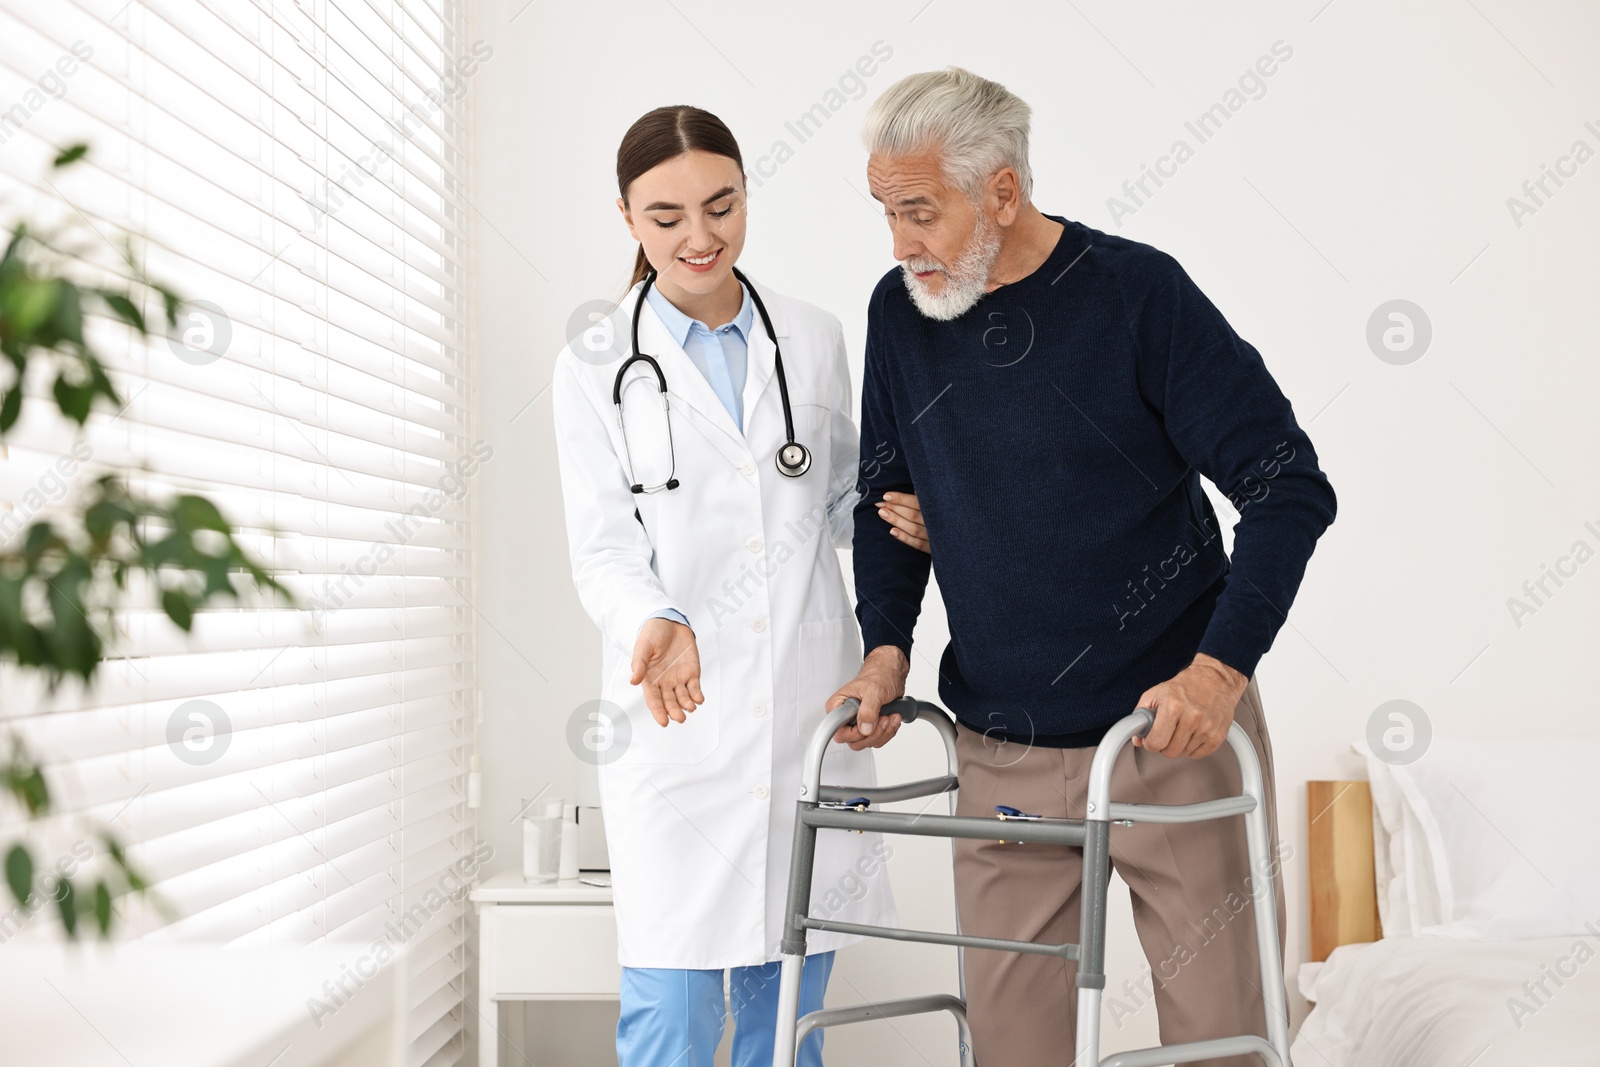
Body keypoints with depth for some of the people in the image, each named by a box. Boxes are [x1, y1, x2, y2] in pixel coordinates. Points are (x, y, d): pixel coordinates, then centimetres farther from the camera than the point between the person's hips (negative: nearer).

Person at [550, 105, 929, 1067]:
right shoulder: (599, 369, 2)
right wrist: (657, 625, -24)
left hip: (813, 721, 3)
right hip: (678, 727, -2)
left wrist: (892, 515, -3)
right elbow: (605, 549, -3)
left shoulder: (815, 339, 9)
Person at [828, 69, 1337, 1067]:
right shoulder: (901, 311, 3)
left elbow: (1291, 488, -11)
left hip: (1173, 733, -3)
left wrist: (1221, 667, -21)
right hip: (1000, 752, 4)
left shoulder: (1140, 294, -12)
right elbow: (889, 495, 16)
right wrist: (886, 643, 1)